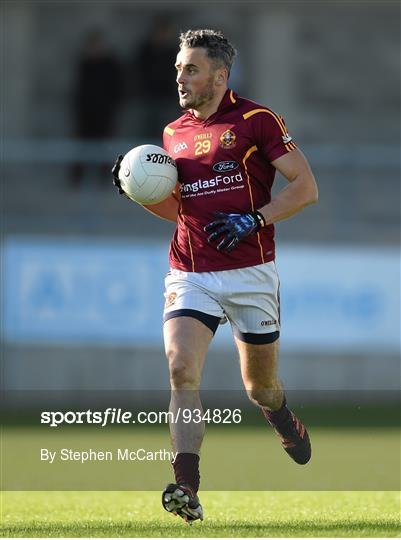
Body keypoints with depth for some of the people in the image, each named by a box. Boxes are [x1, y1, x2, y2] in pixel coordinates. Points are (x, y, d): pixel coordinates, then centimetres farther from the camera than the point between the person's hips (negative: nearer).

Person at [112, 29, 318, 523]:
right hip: (189, 274, 3)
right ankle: (186, 487, -25)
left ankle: (287, 425, 48)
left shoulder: (256, 121, -4)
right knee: (181, 369, -19)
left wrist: (254, 219, -16)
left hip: (250, 275, -3)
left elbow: (306, 187, -5)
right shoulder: (173, 134, 12)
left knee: (260, 384, 11)